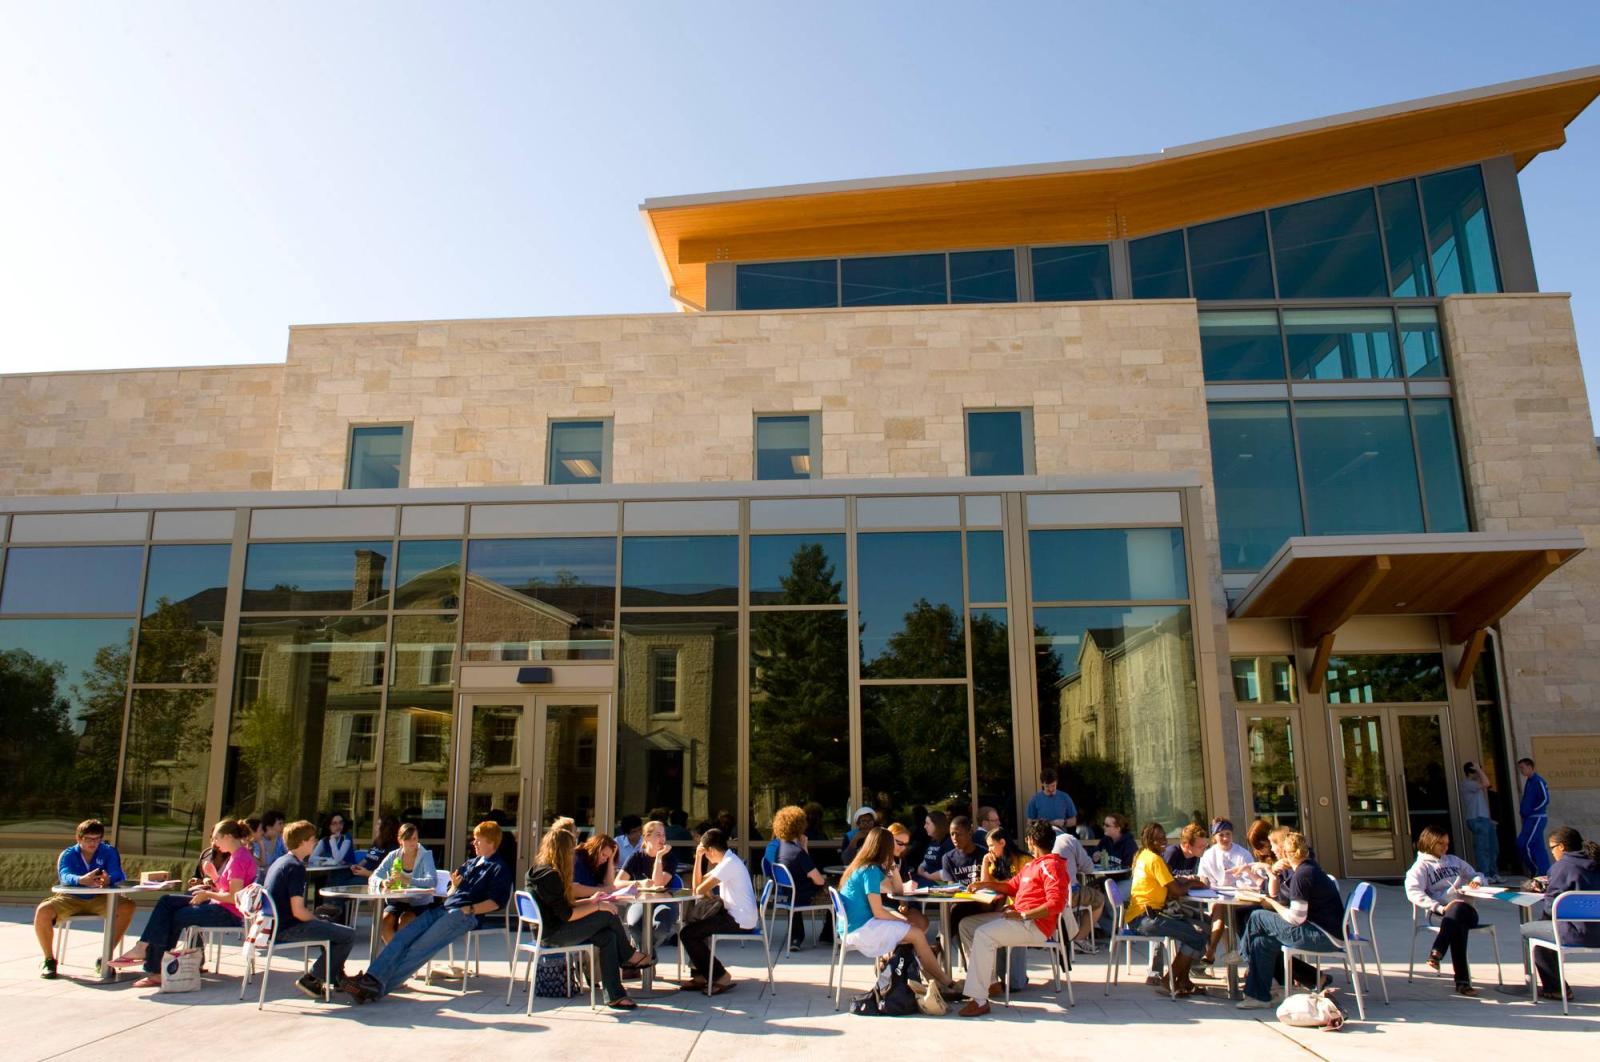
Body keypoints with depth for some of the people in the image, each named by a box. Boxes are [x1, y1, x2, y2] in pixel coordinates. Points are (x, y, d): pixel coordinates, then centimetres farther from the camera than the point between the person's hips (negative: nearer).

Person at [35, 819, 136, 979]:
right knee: (42, 911, -28)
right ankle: (49, 960, -7)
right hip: (71, 899, 0)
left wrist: (108, 880, -46)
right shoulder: (68, 854, -7)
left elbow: (118, 874, -20)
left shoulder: (108, 852, -4)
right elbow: (64, 876, -28)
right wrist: (82, 880, -51)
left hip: (99, 899, 0)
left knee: (127, 906, -26)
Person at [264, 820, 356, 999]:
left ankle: (336, 976, 29)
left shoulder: (279, 862, 13)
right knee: (347, 935, -12)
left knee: (331, 924, 28)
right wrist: (318, 920, -5)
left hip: (274, 925, 11)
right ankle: (311, 979, -2)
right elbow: (298, 911, -23)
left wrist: (317, 918, 13)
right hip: (287, 929, -11)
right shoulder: (296, 867, -17)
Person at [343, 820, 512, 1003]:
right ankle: (371, 978, -26)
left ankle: (378, 988, -27)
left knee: (421, 947, -23)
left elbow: (496, 902, -9)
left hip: (464, 916, -8)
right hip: (443, 908, 8)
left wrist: (470, 909, -15)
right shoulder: (469, 864, 27)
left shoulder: (498, 869, 3)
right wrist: (454, 886, 6)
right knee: (402, 938, -14)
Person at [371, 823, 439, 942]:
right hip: (397, 901, 3)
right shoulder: (393, 856, 3)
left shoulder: (426, 856, -7)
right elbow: (374, 877, -3)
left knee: (404, 921, -31)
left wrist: (408, 880, -38)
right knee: (385, 920, -26)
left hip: (420, 903, -3)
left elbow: (432, 881, -23)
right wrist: (382, 882, -27)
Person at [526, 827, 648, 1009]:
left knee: (608, 936, -3)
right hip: (553, 934, -10)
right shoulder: (550, 875, -19)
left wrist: (591, 901, 11)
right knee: (608, 915, -10)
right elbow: (567, 915, -21)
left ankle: (614, 995, -4)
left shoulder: (541, 870, 12)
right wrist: (597, 906, -12)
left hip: (549, 929, 10)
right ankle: (629, 956, 13)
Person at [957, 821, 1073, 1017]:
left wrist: (1022, 915, -22)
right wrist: (987, 884, 14)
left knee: (983, 934, -29)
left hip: (1036, 925, -11)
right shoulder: (1032, 865, 20)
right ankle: (990, 982, 9)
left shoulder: (1051, 866, -11)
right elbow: (1012, 886, 31)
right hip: (1020, 919, 11)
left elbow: (1056, 904, -22)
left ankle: (979, 1001, -28)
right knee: (967, 925, 9)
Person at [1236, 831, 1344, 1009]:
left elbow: (1295, 918, -18)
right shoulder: (1310, 868, 14)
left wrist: (1273, 903, -4)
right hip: (1330, 933, 10)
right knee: (1263, 940, 7)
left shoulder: (1301, 875, -17)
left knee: (1257, 918, -7)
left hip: (1325, 936, -10)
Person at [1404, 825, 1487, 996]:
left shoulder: (1454, 860, 29)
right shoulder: (1421, 866, 10)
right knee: (1458, 926, -39)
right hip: (1440, 913, -3)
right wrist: (1440, 908, -19)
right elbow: (1413, 892, -6)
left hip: (1467, 911, 3)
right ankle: (1462, 981, -41)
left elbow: (1477, 875, 34)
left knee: (1457, 909, -37)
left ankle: (1436, 954, -47)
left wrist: (1477, 880, 7)